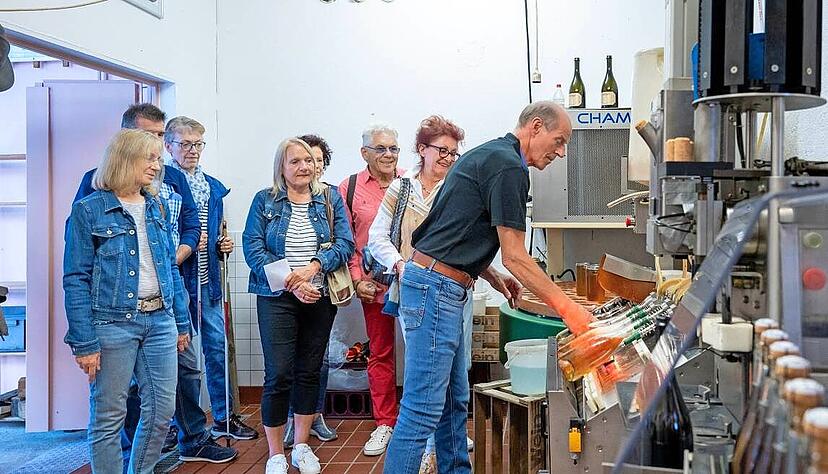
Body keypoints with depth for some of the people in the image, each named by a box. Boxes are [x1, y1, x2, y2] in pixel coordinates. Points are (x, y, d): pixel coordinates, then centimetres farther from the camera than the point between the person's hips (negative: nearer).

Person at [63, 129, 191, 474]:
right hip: (112, 324, -5)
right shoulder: (88, 210, -6)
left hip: (160, 319, 6)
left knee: (162, 409, 9)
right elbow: (75, 280, -8)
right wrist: (84, 342, -13)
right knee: (108, 416, 3)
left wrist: (181, 322, 15)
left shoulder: (156, 207, 12)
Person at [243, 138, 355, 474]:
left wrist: (313, 267, -19)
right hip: (277, 298, -2)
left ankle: (301, 446, 23)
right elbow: (253, 248, -6)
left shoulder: (331, 199, 8)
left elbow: (345, 243, -2)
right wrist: (291, 283, -16)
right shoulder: (264, 201, 3)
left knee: (309, 373, 9)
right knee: (279, 375, -6)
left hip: (320, 297, 2)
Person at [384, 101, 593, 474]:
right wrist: (566, 307, -10)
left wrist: (494, 278, 15)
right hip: (436, 288, -11)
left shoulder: (488, 155, 18)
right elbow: (515, 257, -15)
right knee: (423, 409, -8)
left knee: (454, 402, 16)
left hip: (441, 288, 11)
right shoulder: (508, 167, -13)